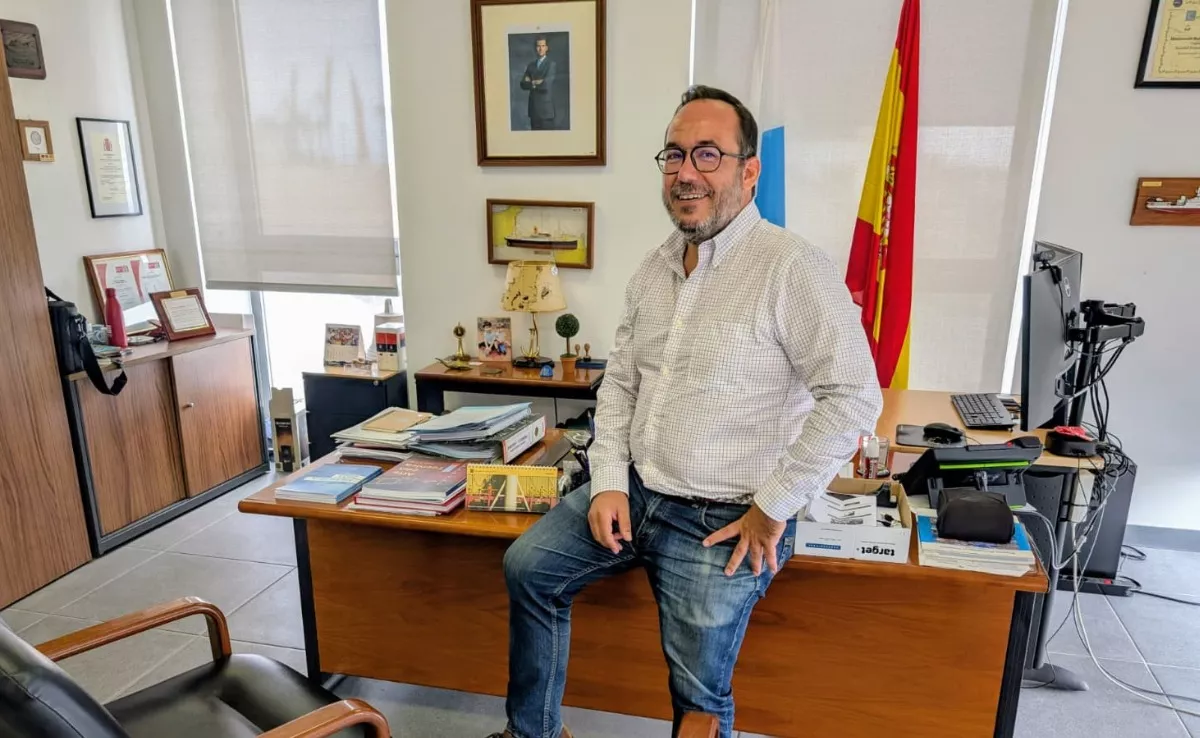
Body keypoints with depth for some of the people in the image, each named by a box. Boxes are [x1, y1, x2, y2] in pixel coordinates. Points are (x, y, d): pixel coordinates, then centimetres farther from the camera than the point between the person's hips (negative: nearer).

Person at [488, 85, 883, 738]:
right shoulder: (654, 269, 7)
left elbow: (855, 399, -21)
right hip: (634, 490, 7)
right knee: (527, 567, 5)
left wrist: (773, 508, -17)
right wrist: (608, 482, -1)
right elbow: (620, 380, 10)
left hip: (722, 519, -6)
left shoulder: (792, 267, -17)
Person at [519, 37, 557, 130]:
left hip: (546, 107, -5)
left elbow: (546, 84, -16)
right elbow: (523, 84, 5)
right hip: (534, 107, 5)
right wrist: (536, 83, -10)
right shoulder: (531, 65, 13)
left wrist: (532, 83, -2)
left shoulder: (551, 64, -4)